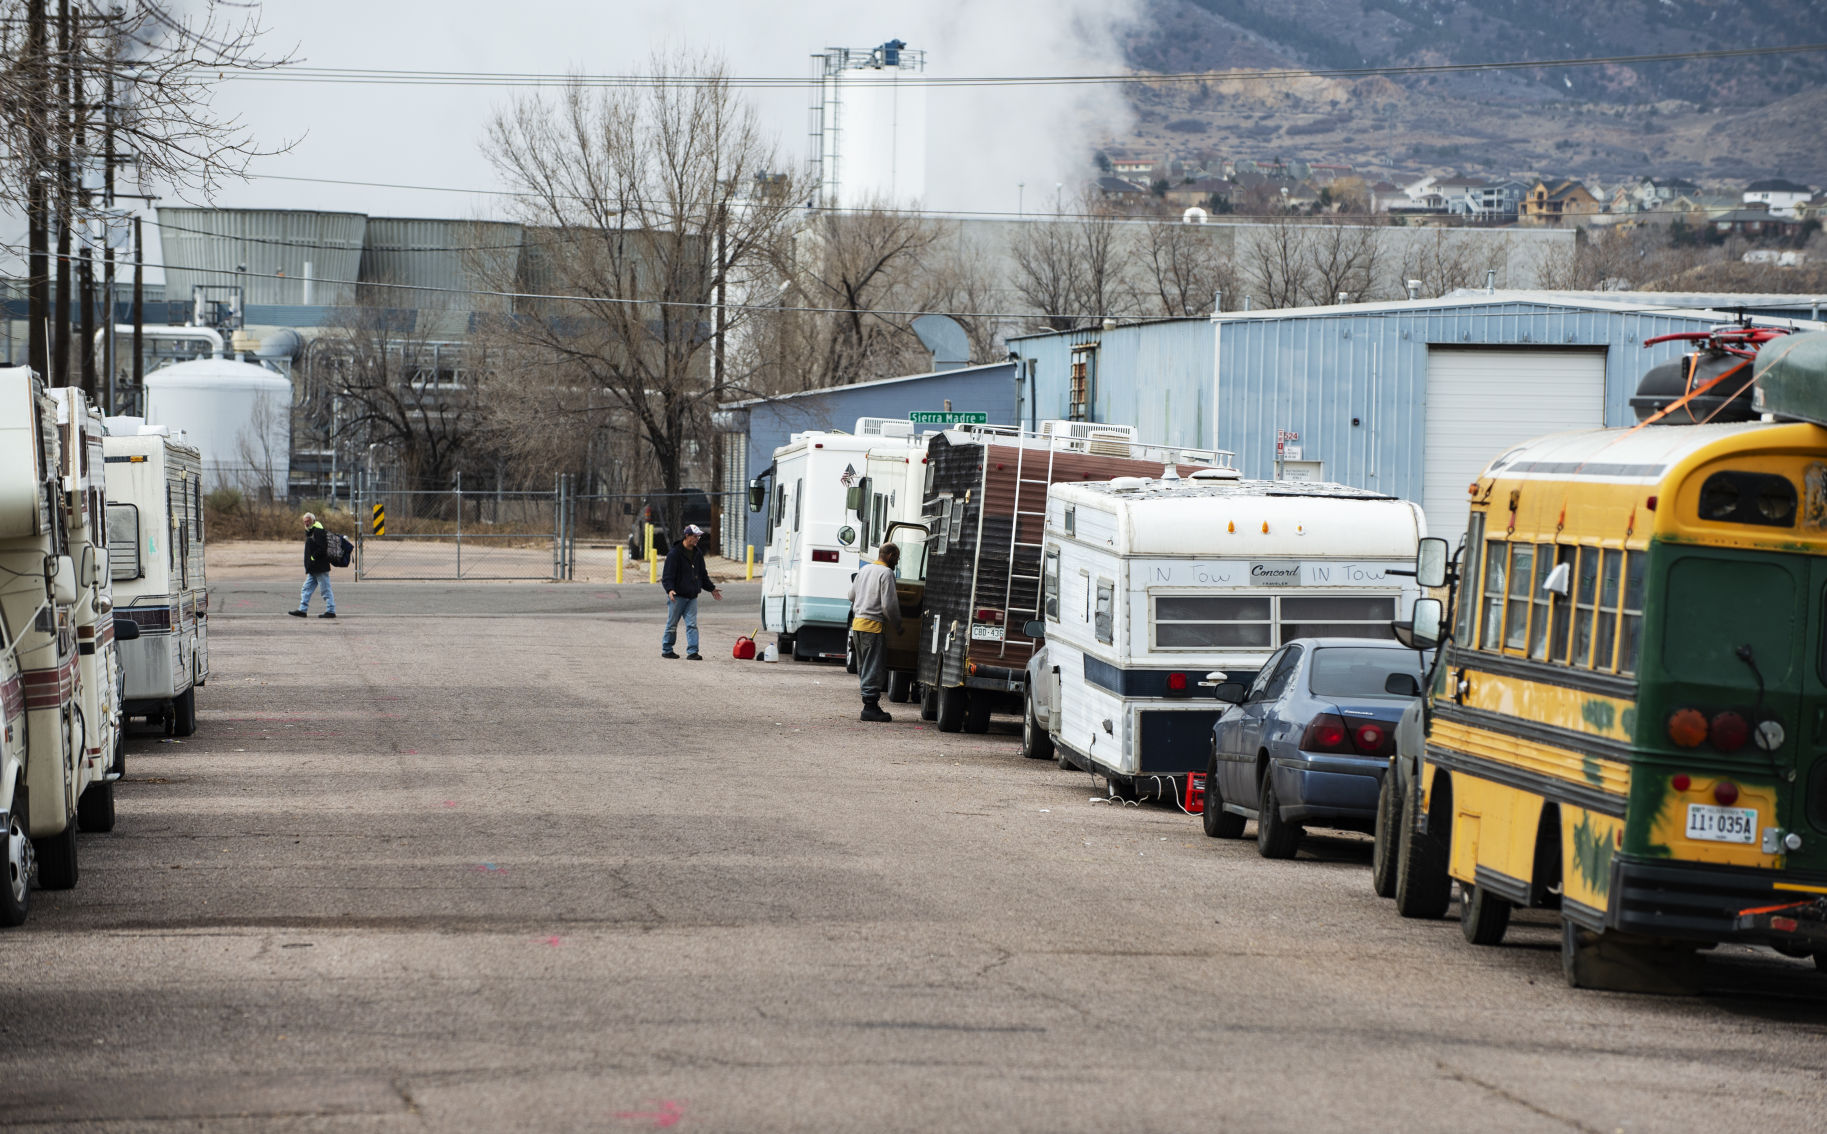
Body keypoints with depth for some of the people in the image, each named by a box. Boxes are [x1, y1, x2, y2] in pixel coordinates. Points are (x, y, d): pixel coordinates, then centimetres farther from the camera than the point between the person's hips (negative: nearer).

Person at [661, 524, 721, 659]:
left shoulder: (698, 554, 13)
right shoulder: (675, 553, -9)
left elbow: (702, 574, 24)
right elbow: (667, 574, -13)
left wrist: (711, 588, 22)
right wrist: (670, 589, -27)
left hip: (692, 596, 5)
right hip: (677, 596, -5)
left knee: (692, 625, -3)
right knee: (672, 625, 2)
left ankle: (692, 652, -6)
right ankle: (666, 650, 15)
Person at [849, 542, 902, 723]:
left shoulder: (864, 570, 15)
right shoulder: (886, 573, -10)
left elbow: (852, 595, 23)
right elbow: (889, 605, -15)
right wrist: (897, 626, -3)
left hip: (857, 621, 8)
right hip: (873, 624, -8)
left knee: (864, 667, 14)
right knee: (874, 667, -5)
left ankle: (869, 701, 18)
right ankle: (870, 705, -7)